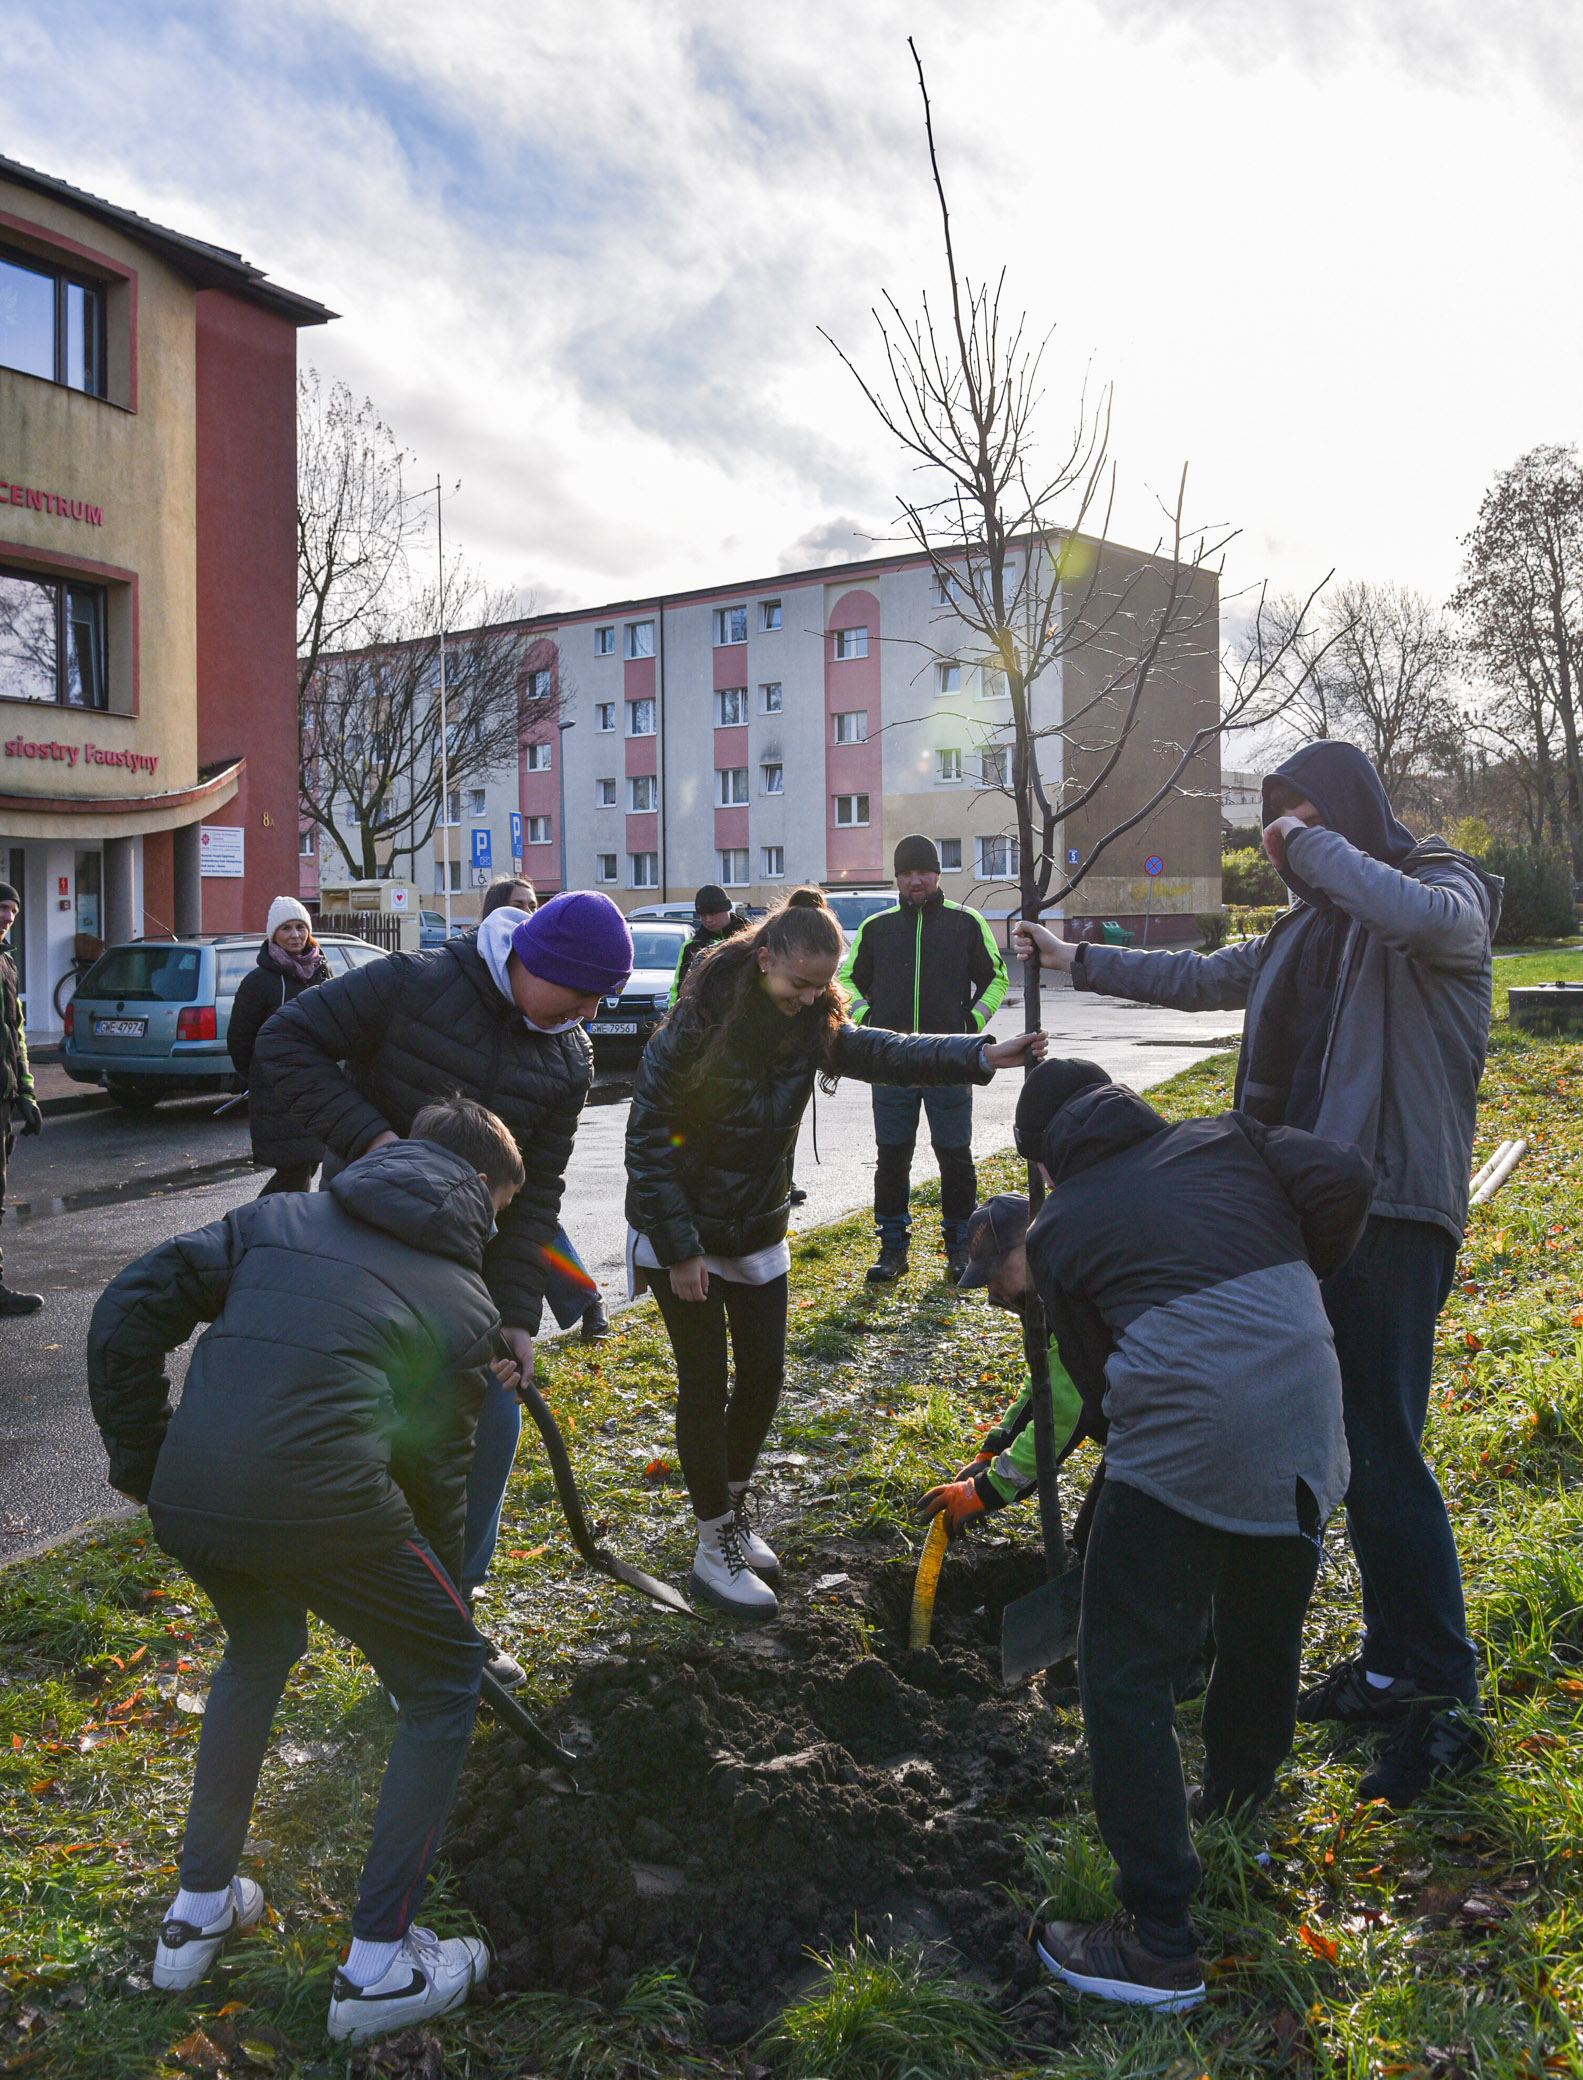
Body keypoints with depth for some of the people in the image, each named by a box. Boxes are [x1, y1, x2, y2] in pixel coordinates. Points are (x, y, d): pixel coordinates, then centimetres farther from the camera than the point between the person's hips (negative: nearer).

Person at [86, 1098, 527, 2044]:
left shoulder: (280, 1215, 22)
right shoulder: (466, 1299, 13)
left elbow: (129, 1311, 13)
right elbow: (437, 1475, 15)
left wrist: (145, 1463, 20)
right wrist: (443, 1594, 30)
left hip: (187, 1505, 5)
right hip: (322, 1508, -5)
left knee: (262, 1648, 36)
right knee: (447, 1678, 19)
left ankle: (200, 1908, 43)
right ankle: (380, 1964, 23)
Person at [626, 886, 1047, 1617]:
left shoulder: (809, 1023, -4)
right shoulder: (697, 1023, -23)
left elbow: (882, 1052, -16)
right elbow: (647, 1137, -20)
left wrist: (986, 1054, -30)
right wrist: (678, 1250, -19)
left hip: (757, 1231, 6)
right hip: (680, 1234, -6)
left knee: (764, 1372, 10)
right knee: (705, 1382, -1)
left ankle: (733, 1509, 32)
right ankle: (714, 1546, 15)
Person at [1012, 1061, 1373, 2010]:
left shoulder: (1057, 1228, 11)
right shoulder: (1226, 1137, 17)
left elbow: (1095, 1379, 12)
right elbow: (1345, 1179, 3)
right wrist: (1301, 1280, 18)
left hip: (1181, 1441, -5)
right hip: (1307, 1427, 5)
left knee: (1125, 1673, 7)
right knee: (1266, 1638, 26)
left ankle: (1161, 1943, 12)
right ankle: (1241, 1806, 49)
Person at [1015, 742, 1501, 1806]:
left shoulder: (1447, 889, -5)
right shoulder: (1312, 928, 19)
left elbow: (1432, 920, -31)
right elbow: (1201, 977, 29)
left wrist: (1315, 844, -17)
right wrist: (1078, 959, 32)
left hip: (1394, 1212, -8)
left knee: (1384, 1451, -9)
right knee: (1346, 1446, 13)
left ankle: (1447, 1701, 5)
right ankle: (1394, 1664, 27)